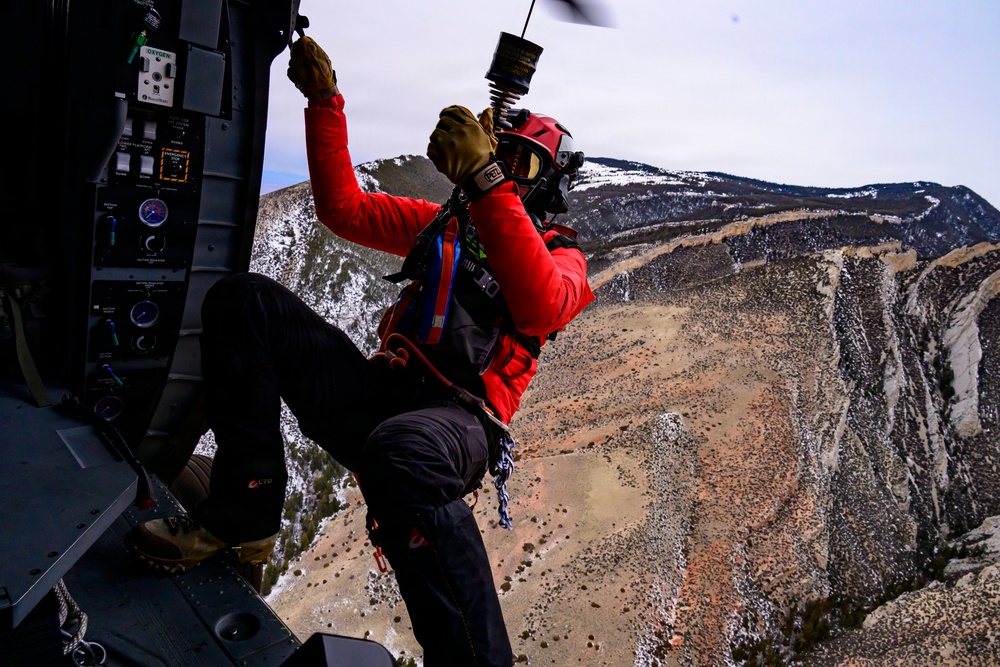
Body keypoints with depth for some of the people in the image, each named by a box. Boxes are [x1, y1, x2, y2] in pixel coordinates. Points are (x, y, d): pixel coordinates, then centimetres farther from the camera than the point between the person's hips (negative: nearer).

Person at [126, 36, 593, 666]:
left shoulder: (559, 254, 10)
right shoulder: (444, 225, 27)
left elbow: (541, 306, -16)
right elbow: (343, 205, 23)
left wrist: (486, 180, -23)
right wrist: (325, 99, 17)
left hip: (452, 419, -6)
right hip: (380, 394, 6)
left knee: (401, 451, -43)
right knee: (245, 300, -8)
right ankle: (244, 513, -9)